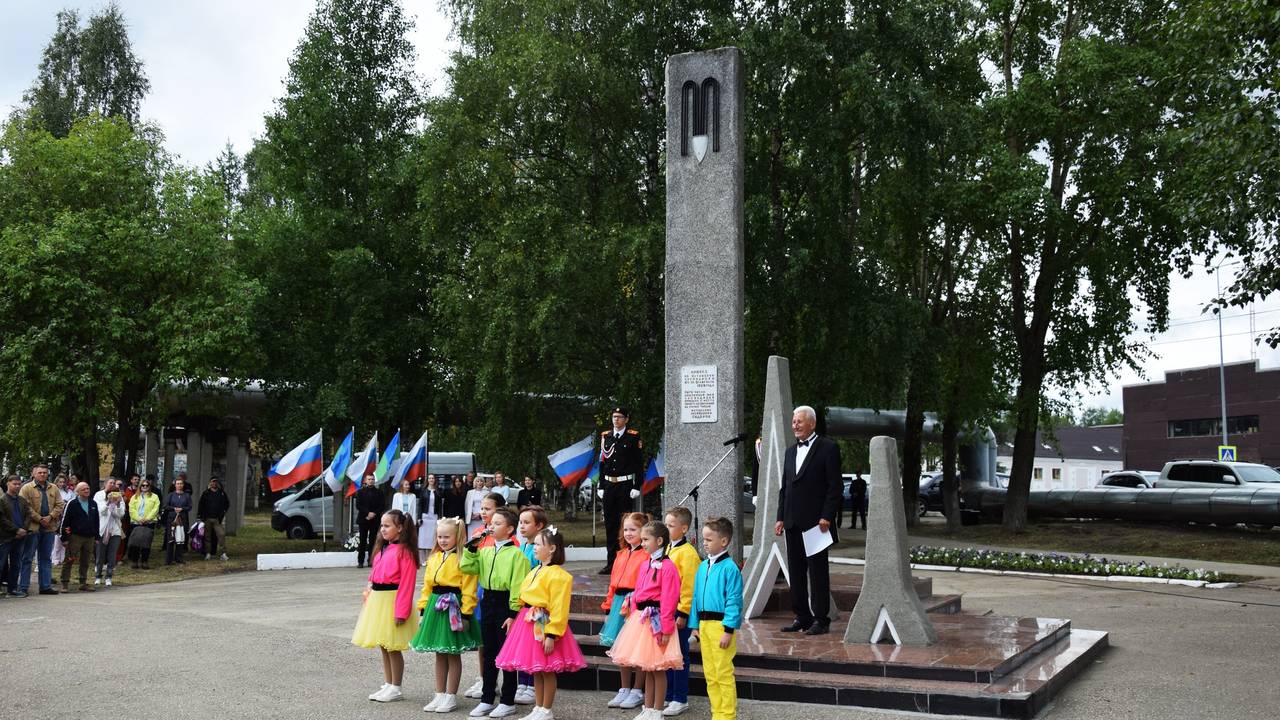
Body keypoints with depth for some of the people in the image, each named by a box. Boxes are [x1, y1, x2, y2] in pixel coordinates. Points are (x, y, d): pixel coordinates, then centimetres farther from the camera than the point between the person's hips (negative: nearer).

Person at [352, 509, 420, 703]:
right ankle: (388, 685, 25)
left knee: (393, 647, -1)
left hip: (392, 600, -9)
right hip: (377, 599, 9)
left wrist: (401, 612, -21)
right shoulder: (382, 549, 12)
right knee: (383, 646, 15)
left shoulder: (404, 551, -15)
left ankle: (396, 689, 9)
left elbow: (407, 584, -18)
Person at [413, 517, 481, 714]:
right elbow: (427, 586, 15)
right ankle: (440, 695, 24)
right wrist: (423, 609, 10)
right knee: (439, 654, 14)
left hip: (453, 609, -7)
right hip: (435, 607, 7)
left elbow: (468, 590, -15)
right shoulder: (434, 558, 11)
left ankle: (451, 697, 13)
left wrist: (465, 614, -18)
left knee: (453, 655, 4)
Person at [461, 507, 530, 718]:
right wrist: (471, 549, -7)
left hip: (505, 604, -7)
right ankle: (487, 699, 22)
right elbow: (467, 567, 2)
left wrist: (513, 613, -18)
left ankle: (507, 702, 12)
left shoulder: (516, 553, -11)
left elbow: (517, 585, -15)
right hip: (488, 603, 7)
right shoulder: (485, 552, 10)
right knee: (488, 653, 13)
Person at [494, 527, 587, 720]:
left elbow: (558, 608, -19)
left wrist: (552, 634, -22)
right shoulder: (535, 571, 14)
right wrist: (514, 618, 18)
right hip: (529, 622, 9)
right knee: (535, 670, 15)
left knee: (547, 670, 1)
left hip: (544, 624, -9)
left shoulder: (558, 575, -15)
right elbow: (524, 597, 19)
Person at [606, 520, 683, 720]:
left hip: (656, 619, -8)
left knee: (657, 669, 1)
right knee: (646, 668, 15)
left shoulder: (667, 566, -13)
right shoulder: (646, 565, 13)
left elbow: (668, 600, -16)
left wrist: (666, 628, -18)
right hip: (640, 619, 8)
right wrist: (633, 618, 14)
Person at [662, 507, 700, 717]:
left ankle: (680, 699, 11)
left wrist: (683, 613, -17)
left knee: (679, 655, 2)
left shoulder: (687, 552, -15)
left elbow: (689, 585, -17)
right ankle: (668, 695, 25)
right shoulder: (666, 550, 11)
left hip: (679, 612, -8)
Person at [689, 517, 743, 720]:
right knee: (709, 673, 13)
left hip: (720, 625, -8)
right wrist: (695, 625, 14)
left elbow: (734, 601, -14)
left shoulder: (730, 568, -12)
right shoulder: (703, 567, 11)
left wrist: (728, 630, -17)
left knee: (723, 673, -4)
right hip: (703, 624, 8)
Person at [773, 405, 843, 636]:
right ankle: (802, 617, 17)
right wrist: (781, 517, 11)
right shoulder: (791, 451, 18)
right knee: (796, 571, 9)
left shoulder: (828, 448, -4)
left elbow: (835, 486, -8)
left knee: (818, 571, -3)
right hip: (793, 522, 7)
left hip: (816, 521, -7)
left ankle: (821, 619, 3)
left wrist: (826, 517, -15)